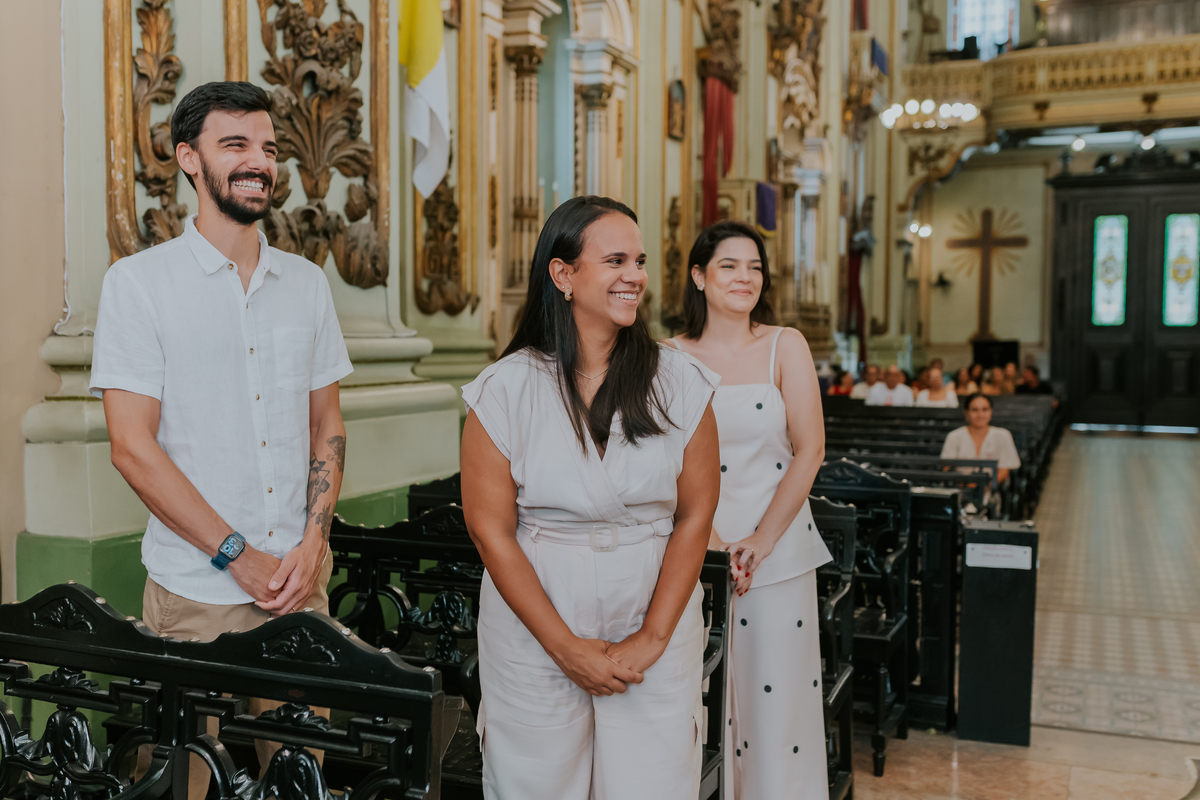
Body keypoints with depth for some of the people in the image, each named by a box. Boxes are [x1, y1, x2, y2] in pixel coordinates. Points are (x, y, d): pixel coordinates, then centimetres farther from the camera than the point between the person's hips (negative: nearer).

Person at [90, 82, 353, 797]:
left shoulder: (307, 282, 8)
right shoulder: (138, 281, -4)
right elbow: (133, 446, -10)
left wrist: (314, 539, -4)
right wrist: (239, 557, -13)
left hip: (301, 582, 4)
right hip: (195, 591, -3)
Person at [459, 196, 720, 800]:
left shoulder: (681, 383, -1)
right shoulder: (505, 389, -6)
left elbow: (695, 515, 0)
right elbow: (490, 527, -6)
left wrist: (653, 638, -6)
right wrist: (566, 646, -8)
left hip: (655, 626, 1)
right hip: (534, 632, -1)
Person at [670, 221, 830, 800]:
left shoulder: (785, 346, 2)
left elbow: (809, 451, -2)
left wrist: (761, 540, -9)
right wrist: (710, 540, -11)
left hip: (779, 546, 0)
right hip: (697, 546, 0)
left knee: (777, 691, 4)